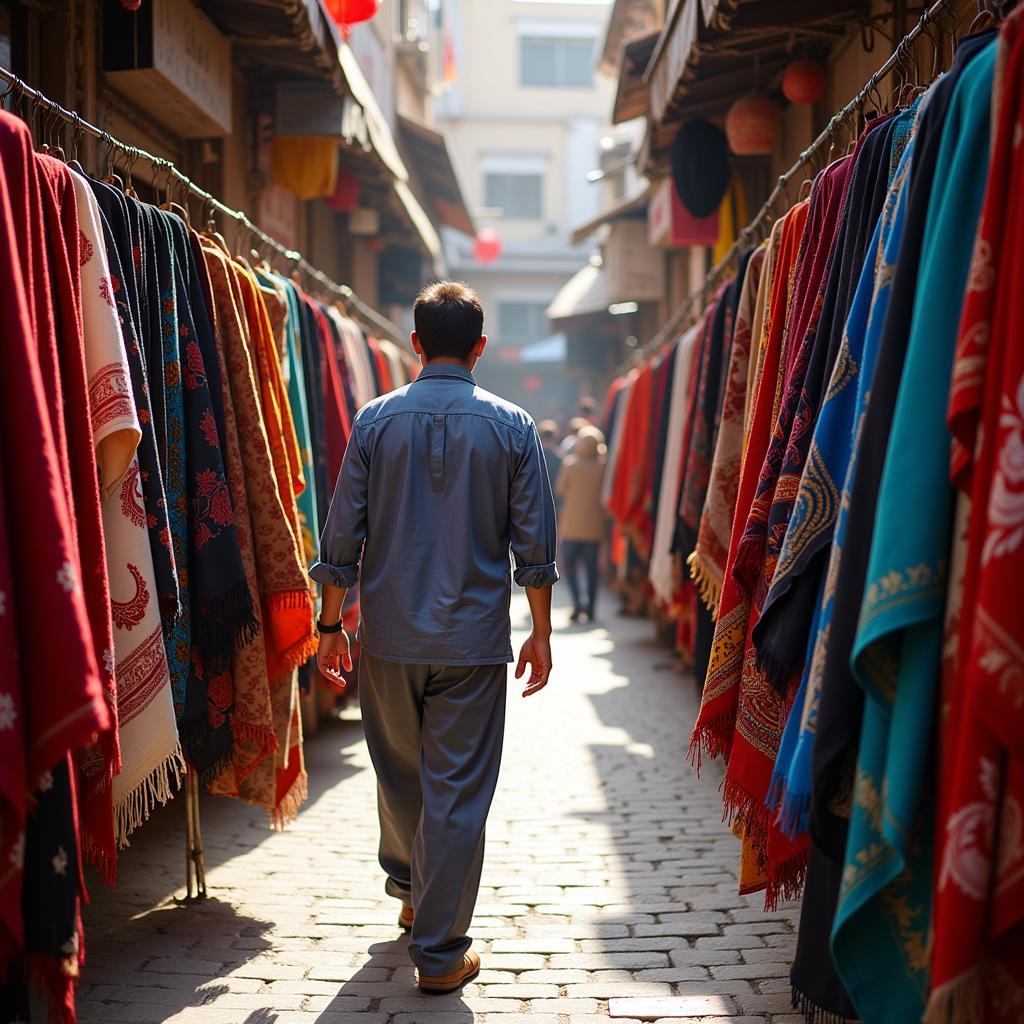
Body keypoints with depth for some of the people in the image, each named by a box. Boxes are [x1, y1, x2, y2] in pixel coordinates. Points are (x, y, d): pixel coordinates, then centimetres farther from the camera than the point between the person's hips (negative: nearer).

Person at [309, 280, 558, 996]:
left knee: (400, 774, 21)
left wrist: (332, 624, 10)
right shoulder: (512, 427, -3)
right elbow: (534, 545, -2)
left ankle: (410, 888, 42)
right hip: (474, 641, -2)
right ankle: (441, 951, 6)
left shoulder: (376, 421, -1)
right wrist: (541, 634, 7)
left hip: (389, 639, 2)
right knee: (458, 793, 3)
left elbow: (342, 535, 0)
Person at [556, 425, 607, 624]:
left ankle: (577, 600, -12)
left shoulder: (570, 464, -9)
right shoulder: (603, 466, -3)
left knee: (569, 562, 8)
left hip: (572, 523, -2)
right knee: (591, 566, 10)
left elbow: (560, 489, 2)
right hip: (595, 525, 2)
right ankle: (590, 607, 11)